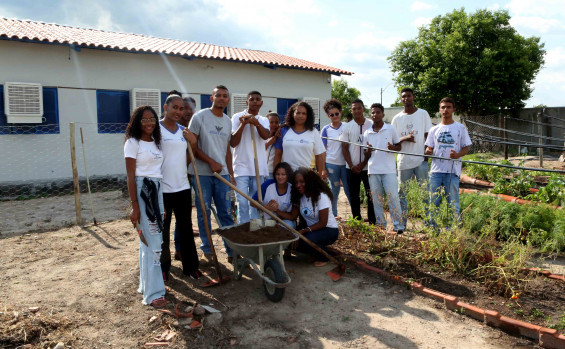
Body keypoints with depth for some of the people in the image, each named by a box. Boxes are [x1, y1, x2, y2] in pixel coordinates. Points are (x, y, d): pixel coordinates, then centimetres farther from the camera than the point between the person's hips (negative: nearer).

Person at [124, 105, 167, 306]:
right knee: (153, 242, -8)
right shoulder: (133, 143, -6)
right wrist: (134, 206, -16)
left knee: (149, 240, 14)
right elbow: (131, 176, -10)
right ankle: (153, 293, -1)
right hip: (142, 191, -7)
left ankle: (146, 284, 26)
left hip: (157, 191, 7)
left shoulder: (155, 142, 14)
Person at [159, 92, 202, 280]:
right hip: (161, 189, -5)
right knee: (162, 230, 9)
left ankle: (190, 266, 24)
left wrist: (193, 142, -2)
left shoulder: (184, 131, 11)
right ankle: (163, 267, 25)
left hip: (182, 187, 5)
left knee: (186, 228, 12)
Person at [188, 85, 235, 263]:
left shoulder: (228, 121, 12)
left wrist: (231, 174, 13)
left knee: (226, 213, 6)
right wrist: (211, 162, -14)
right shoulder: (200, 117, -4)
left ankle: (231, 250, 15)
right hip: (202, 173, -4)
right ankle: (207, 249, 19)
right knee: (204, 212, 5)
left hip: (222, 173, 4)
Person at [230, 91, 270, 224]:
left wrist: (256, 122, -28)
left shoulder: (264, 120, 11)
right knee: (242, 203, -7)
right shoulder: (237, 117, 1)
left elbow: (266, 135, -11)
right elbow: (233, 143, -6)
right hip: (241, 167, -3)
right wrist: (243, 124, -13)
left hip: (259, 168, 4)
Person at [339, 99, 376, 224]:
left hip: (367, 167, -1)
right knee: (354, 196, 9)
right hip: (352, 168, 2)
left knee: (371, 195, 1)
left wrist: (362, 164, -8)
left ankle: (372, 222, 12)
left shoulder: (371, 125, 0)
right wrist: (352, 166, -6)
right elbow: (344, 148, 3)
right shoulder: (347, 127, 3)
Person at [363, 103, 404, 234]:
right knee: (376, 199, 8)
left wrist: (393, 148, -14)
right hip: (373, 170, 3)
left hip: (389, 169, -3)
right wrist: (368, 150, -10)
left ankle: (398, 226, 3)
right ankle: (381, 226, 18)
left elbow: (399, 146, 9)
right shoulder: (367, 133, 10)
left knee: (393, 197, -6)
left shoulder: (390, 129, 3)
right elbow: (366, 155, 13)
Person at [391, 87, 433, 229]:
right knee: (402, 192, 6)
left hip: (421, 160, -2)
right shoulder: (397, 118, 9)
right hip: (403, 160, 2)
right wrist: (404, 139, -13)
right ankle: (402, 222, 15)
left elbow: (428, 136, 4)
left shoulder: (423, 114, 5)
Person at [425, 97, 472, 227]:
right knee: (433, 201, 7)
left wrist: (457, 154, -17)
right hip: (436, 170, 3)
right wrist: (428, 152, -12)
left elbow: (466, 148, 4)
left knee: (453, 202, 0)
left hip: (452, 170, -3)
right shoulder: (434, 130, 13)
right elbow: (429, 148, 12)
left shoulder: (460, 128, 5)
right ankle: (432, 227, 18)